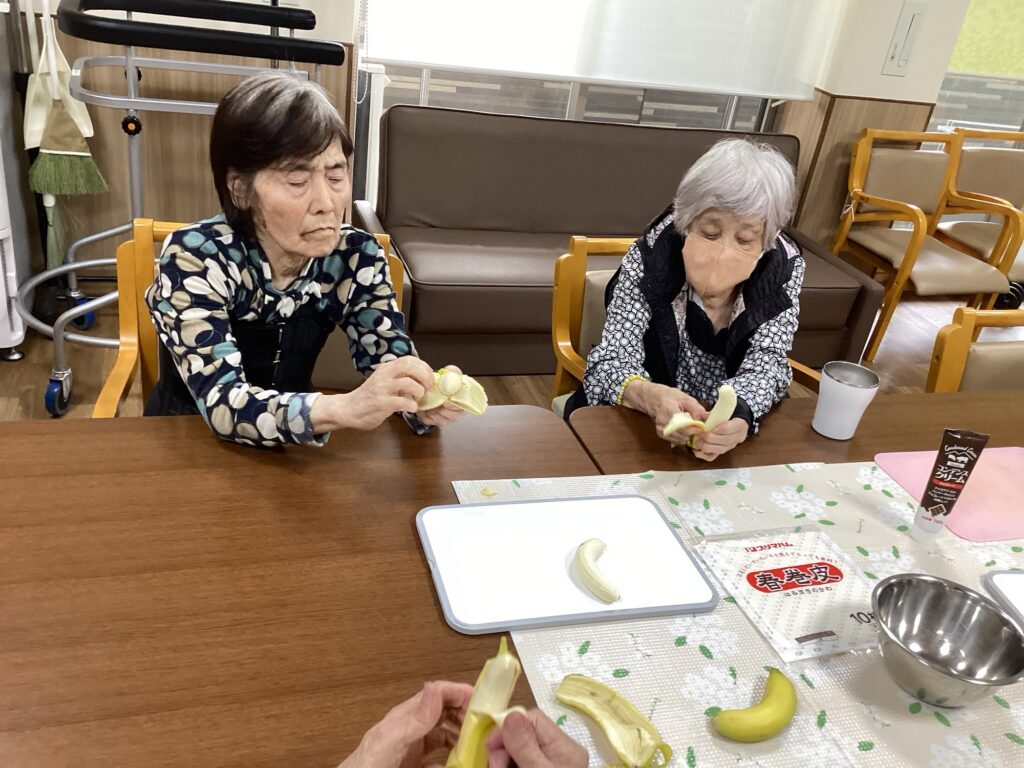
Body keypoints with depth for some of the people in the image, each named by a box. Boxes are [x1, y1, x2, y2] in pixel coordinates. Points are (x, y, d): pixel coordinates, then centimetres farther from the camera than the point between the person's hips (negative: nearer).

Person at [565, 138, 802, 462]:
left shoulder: (784, 269, -12)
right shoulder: (649, 259, -19)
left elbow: (765, 365, -15)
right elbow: (611, 361, -22)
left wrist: (738, 414, -39)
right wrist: (648, 396, -46)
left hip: (734, 426, 2)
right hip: (635, 426, -2)